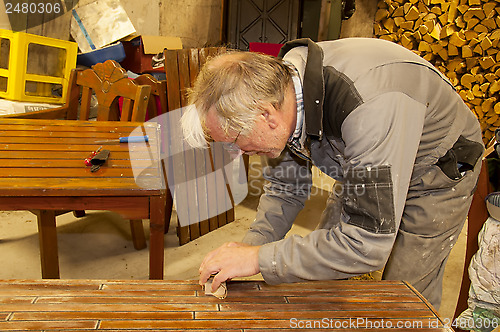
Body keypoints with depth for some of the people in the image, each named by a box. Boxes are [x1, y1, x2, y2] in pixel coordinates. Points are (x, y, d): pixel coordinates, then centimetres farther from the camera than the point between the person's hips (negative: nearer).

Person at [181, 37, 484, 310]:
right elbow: (286, 188, -4)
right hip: (364, 168, 6)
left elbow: (368, 244, -40)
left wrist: (260, 258, -34)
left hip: (436, 173, -6)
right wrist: (251, 245, -18)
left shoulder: (371, 106, -43)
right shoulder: (280, 79, -18)